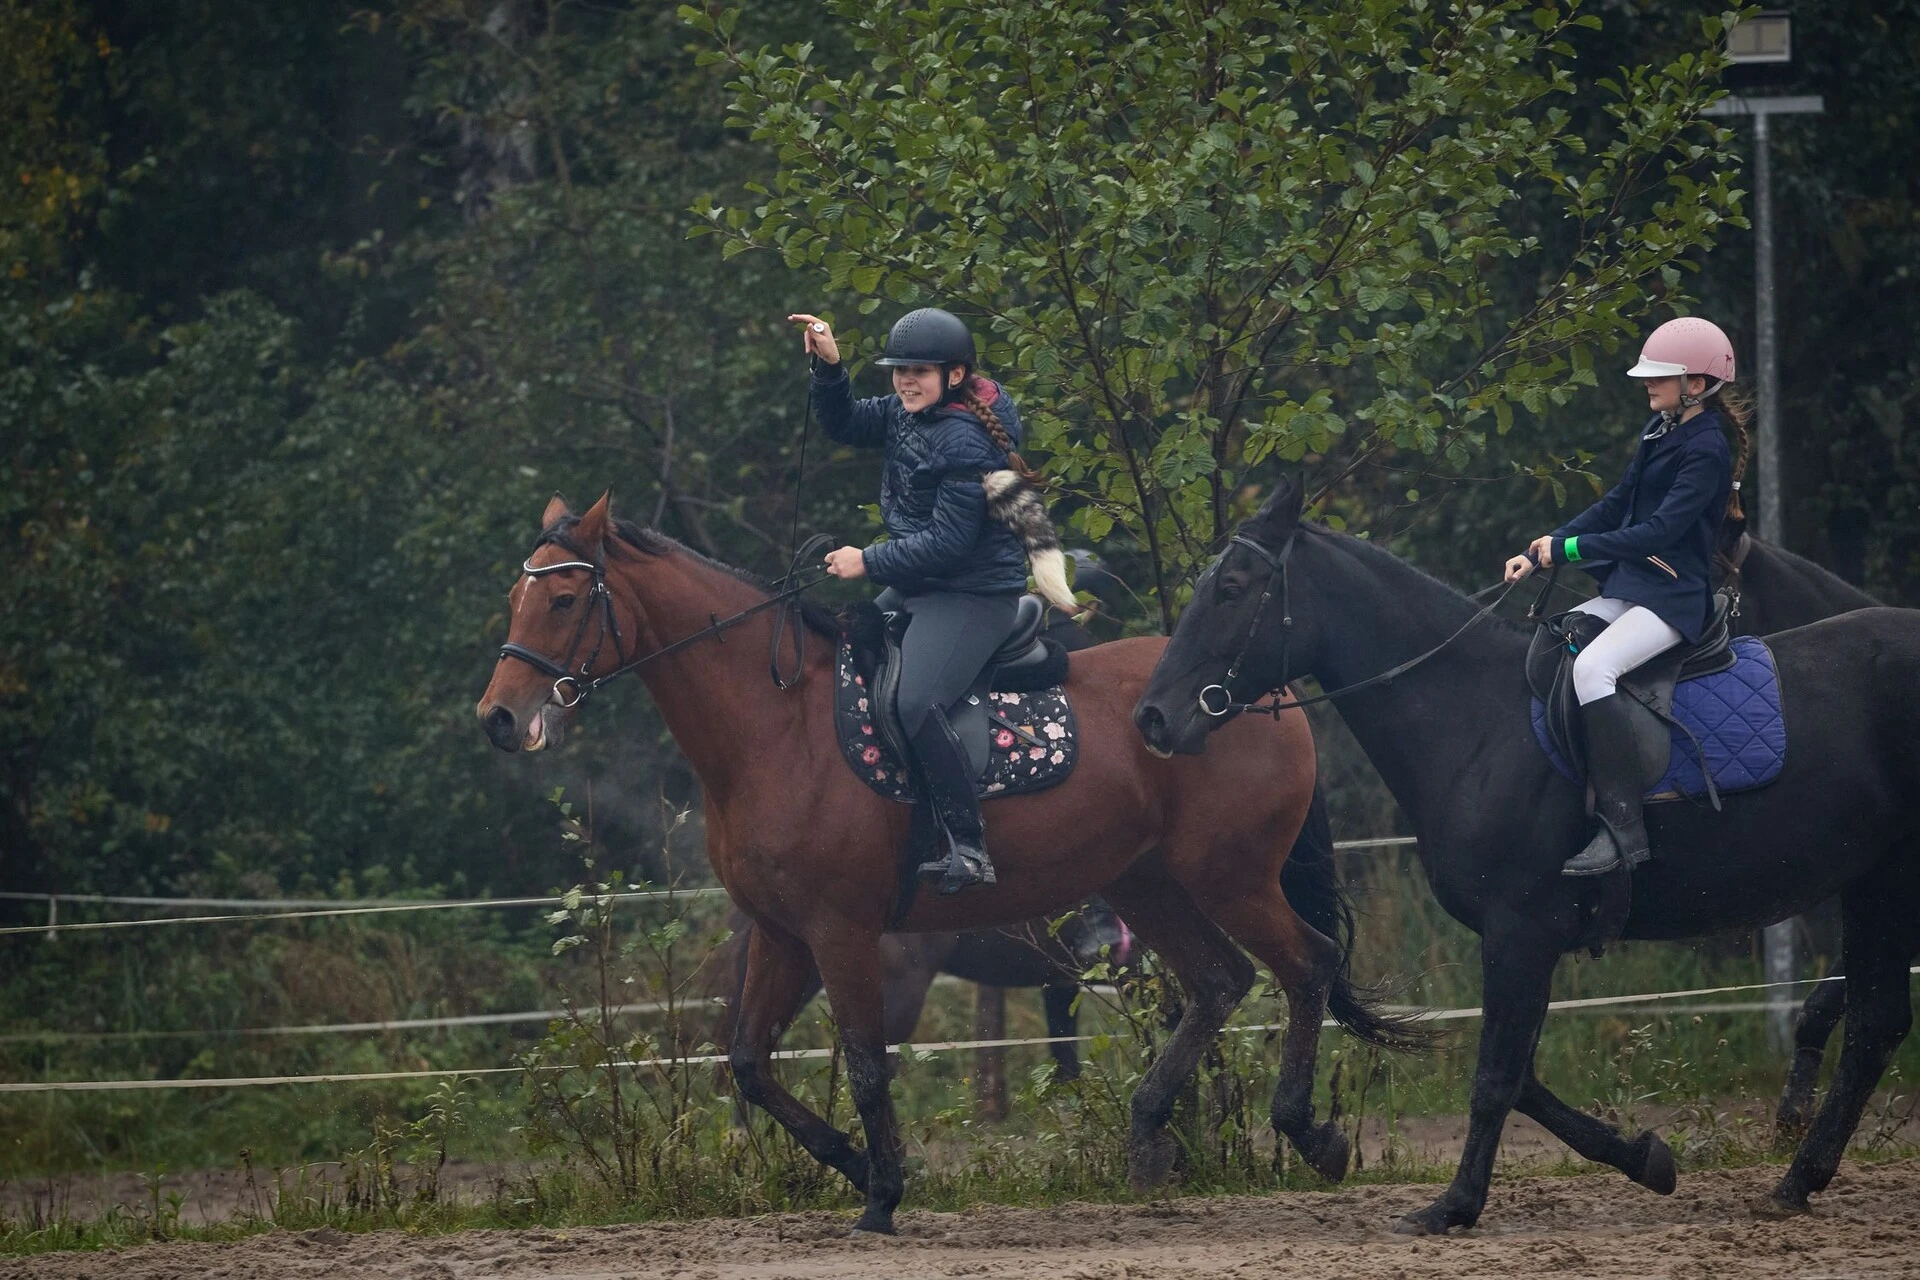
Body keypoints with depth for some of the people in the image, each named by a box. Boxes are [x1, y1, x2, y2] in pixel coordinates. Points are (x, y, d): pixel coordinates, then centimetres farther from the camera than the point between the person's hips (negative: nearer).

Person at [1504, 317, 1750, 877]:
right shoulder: (1659, 432, 13)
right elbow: (1616, 507, 18)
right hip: (1626, 588, 10)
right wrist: (1540, 553, 9)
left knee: (1592, 667, -32)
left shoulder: (1706, 450, -15)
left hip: (1673, 598, -10)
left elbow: (1660, 530, -23)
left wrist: (1568, 549, -22)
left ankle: (1622, 828, -34)